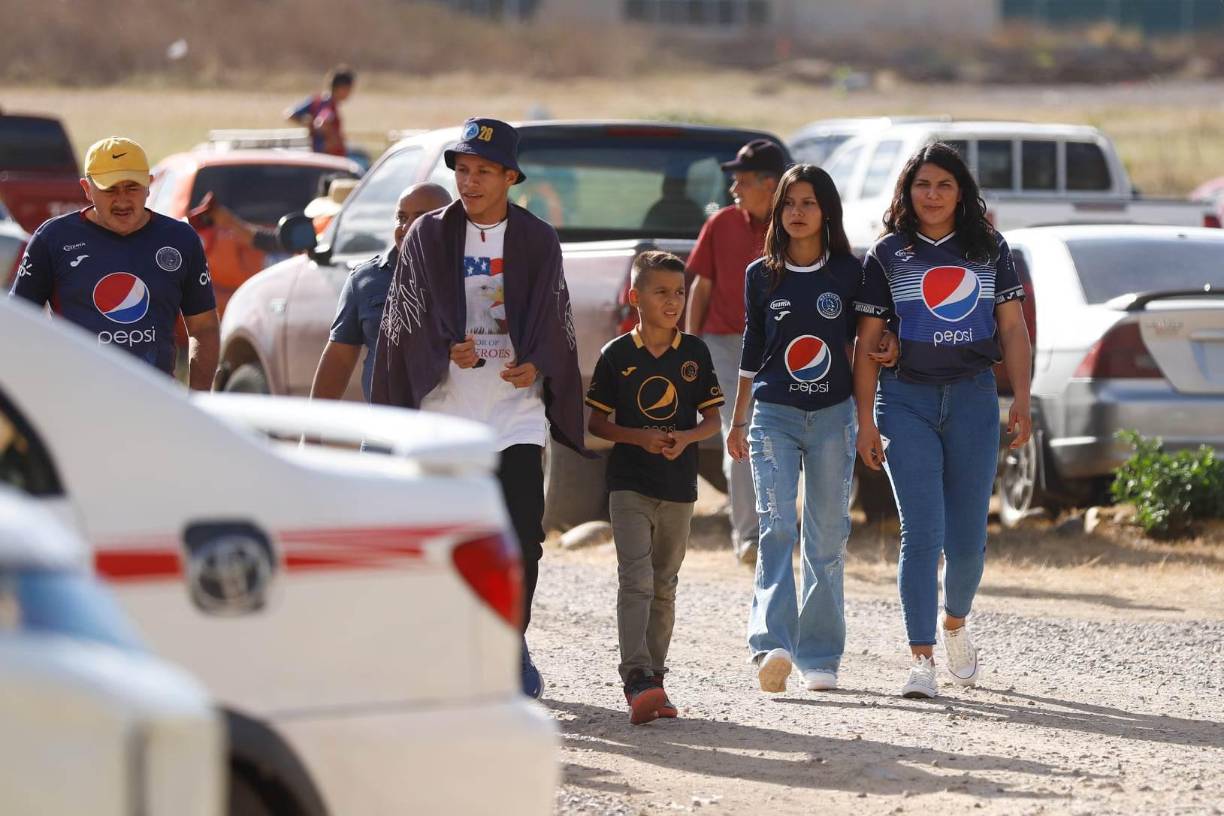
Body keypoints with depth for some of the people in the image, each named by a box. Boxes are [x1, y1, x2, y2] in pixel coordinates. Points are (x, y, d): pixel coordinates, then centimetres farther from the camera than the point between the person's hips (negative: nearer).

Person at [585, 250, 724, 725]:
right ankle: (637, 680, -24)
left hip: (678, 486, 3)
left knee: (664, 585, 11)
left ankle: (653, 678, 19)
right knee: (636, 579, -15)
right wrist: (640, 437, -15)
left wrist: (686, 437, -14)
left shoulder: (694, 353, 4)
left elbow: (712, 418, 7)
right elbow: (595, 421, 1)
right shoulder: (617, 355, -2)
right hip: (630, 484, -3)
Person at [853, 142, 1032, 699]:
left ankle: (955, 623, 32)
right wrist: (865, 420, -3)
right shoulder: (887, 255, 4)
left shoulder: (989, 250, 9)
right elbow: (867, 342, 3)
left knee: (967, 536, 4)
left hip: (973, 399, 2)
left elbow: (1012, 328, 8)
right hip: (906, 401, -2)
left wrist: (1021, 400, -2)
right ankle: (921, 659, -11)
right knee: (922, 532, -11)